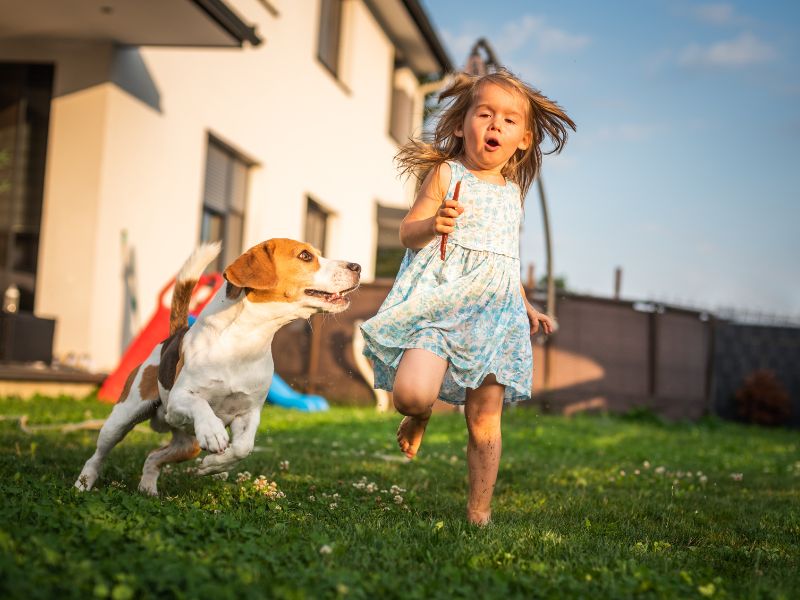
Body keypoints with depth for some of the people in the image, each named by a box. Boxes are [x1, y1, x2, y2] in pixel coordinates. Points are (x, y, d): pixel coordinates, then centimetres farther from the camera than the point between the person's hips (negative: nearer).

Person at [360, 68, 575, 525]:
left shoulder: (513, 193, 17)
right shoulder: (446, 174, 2)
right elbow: (407, 233, -1)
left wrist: (527, 308, 21)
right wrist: (433, 224, -23)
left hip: (494, 309, 4)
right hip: (440, 298, -4)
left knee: (485, 420, 1)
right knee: (412, 393, -23)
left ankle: (480, 512, 14)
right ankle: (419, 416, 15)